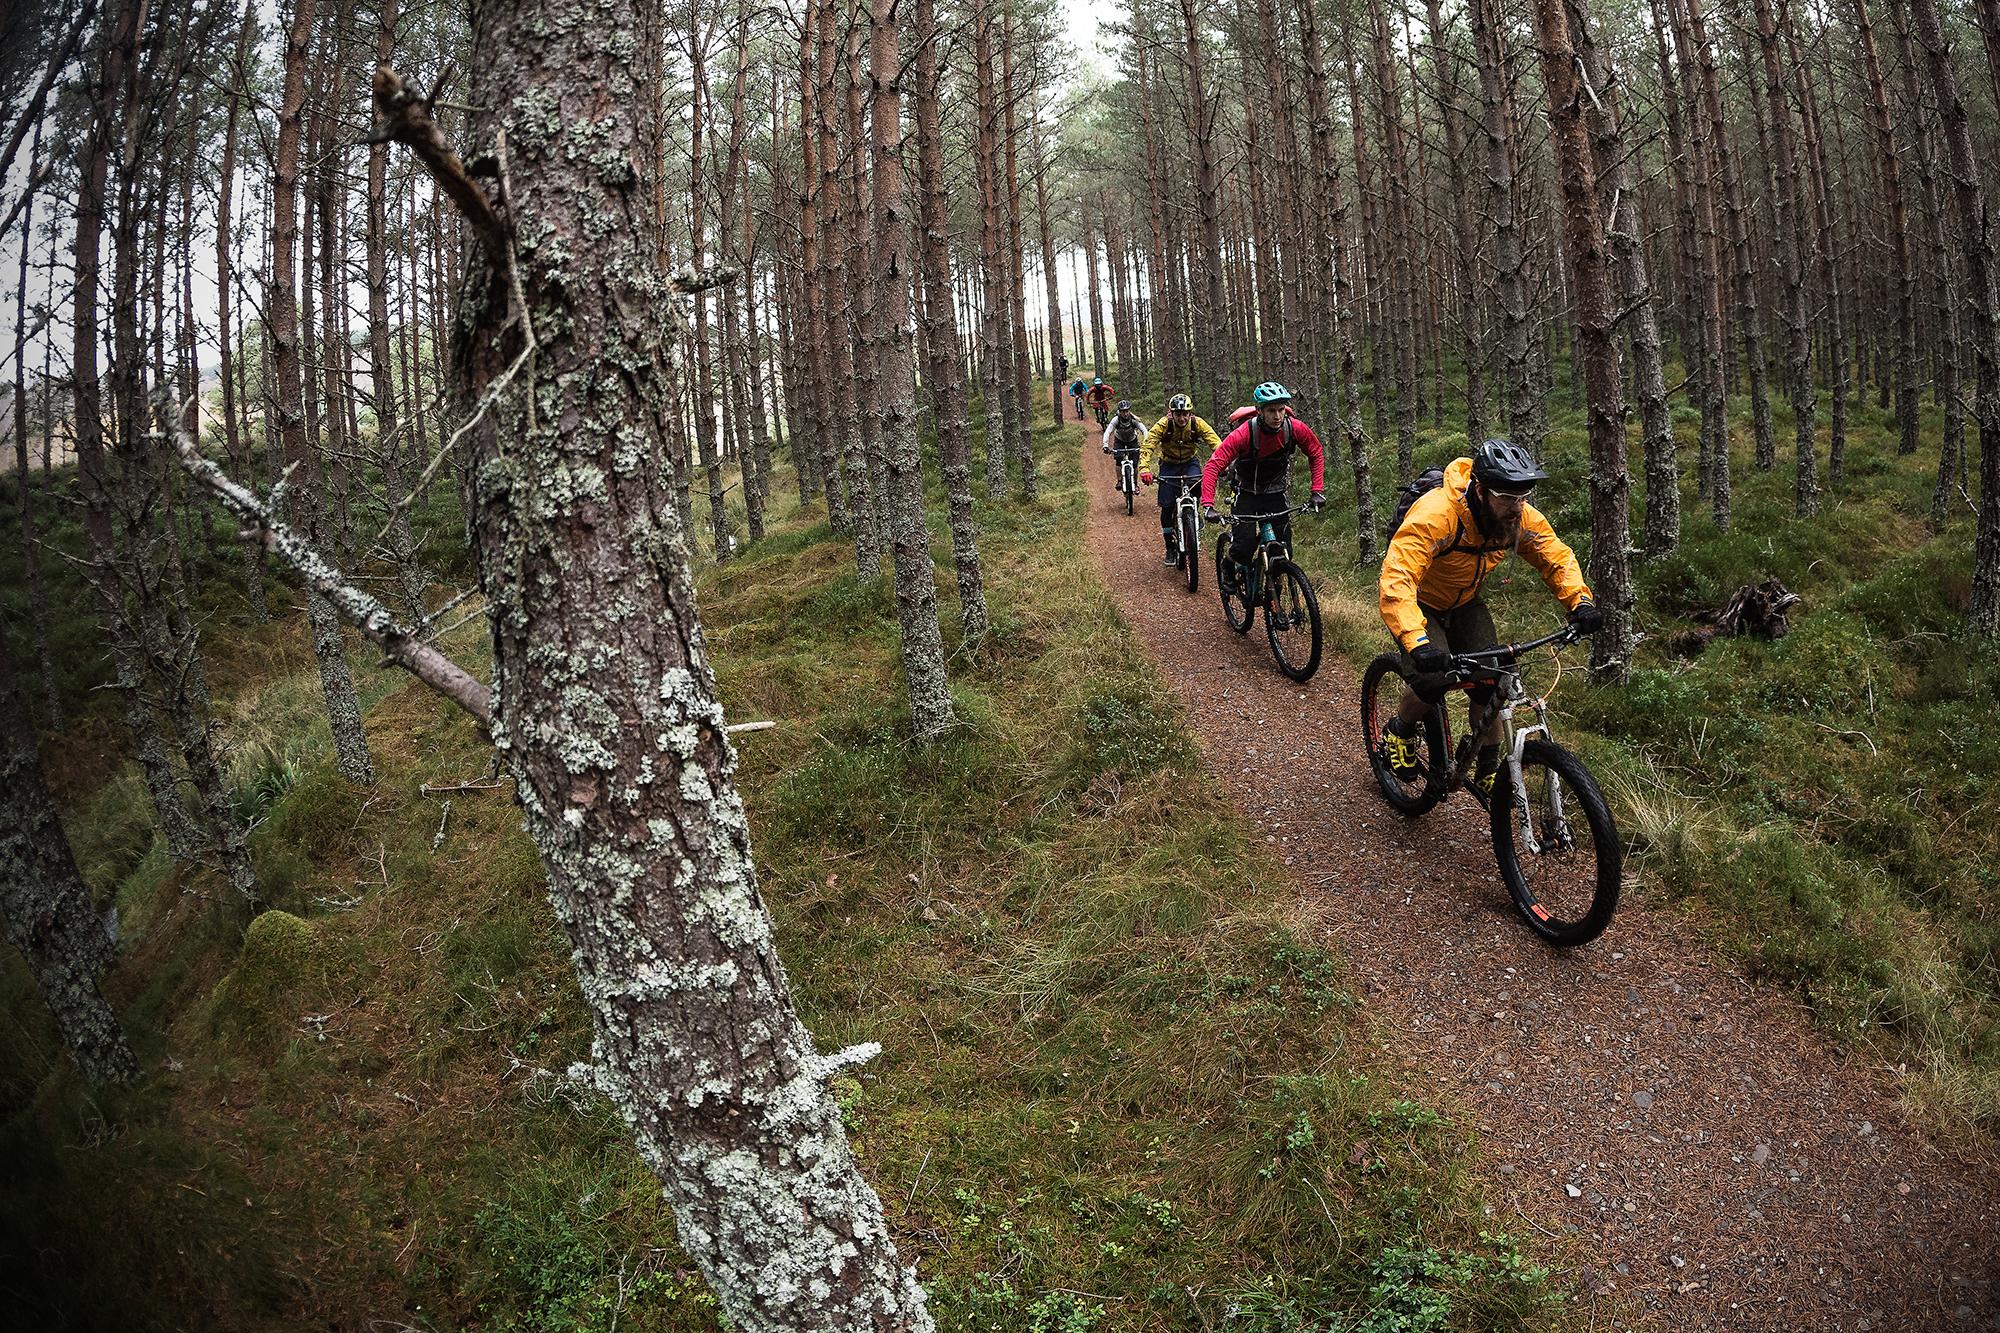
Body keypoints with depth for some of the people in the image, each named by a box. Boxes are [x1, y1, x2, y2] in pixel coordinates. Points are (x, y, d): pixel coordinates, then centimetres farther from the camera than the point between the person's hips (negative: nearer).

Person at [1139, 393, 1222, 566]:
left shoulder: (1197, 424, -20)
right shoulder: (1163, 425, -23)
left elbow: (1216, 443, -28)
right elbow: (1147, 446, -31)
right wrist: (1144, 469, -48)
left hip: (1190, 462, 0)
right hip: (1169, 464, 0)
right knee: (1167, 507, -6)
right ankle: (1170, 548, 11)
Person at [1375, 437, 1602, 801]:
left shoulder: (1520, 517, -19)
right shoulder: (1436, 514, -39)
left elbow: (1556, 557, -6)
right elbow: (1396, 579, -47)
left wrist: (1581, 600, -25)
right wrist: (1418, 641, -60)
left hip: (1463, 603, 5)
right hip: (1419, 600, -5)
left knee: (1490, 682, -10)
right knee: (1432, 679, -26)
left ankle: (1488, 771, 10)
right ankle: (1398, 732, 7)